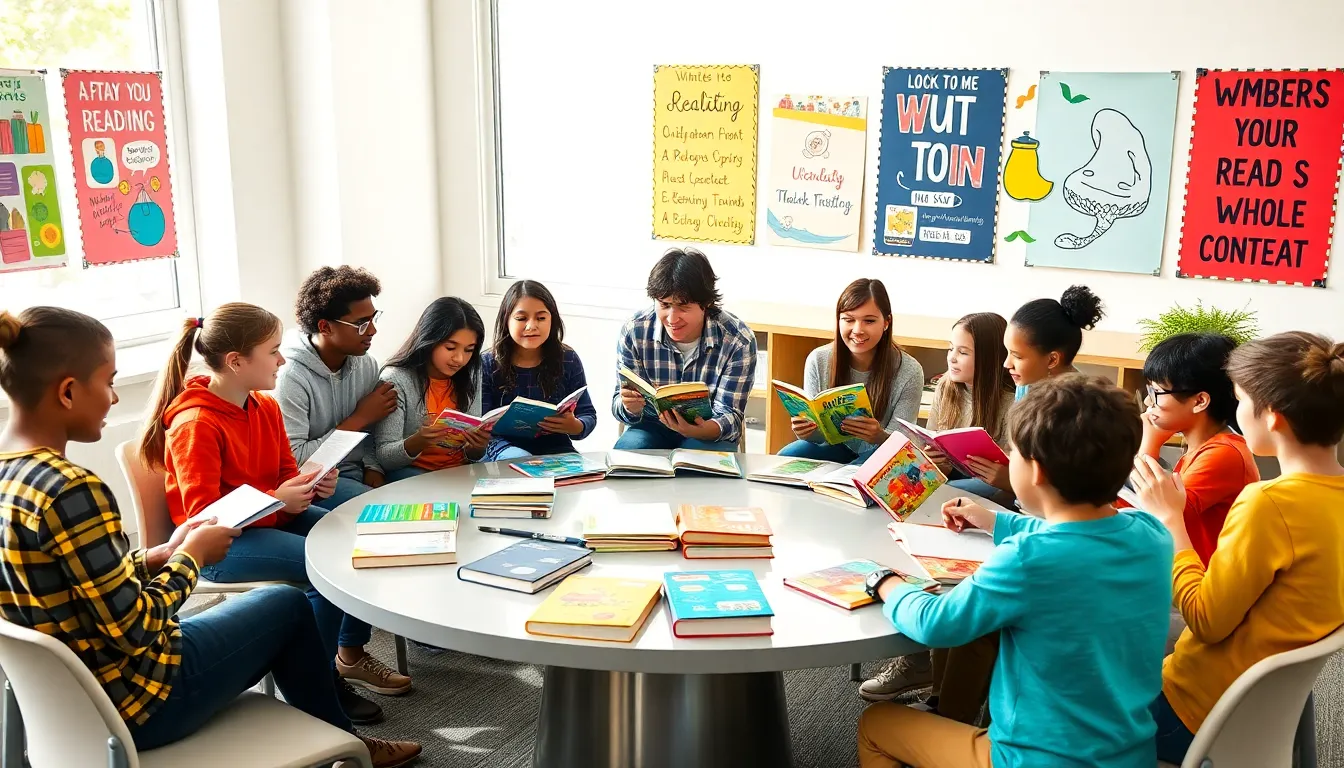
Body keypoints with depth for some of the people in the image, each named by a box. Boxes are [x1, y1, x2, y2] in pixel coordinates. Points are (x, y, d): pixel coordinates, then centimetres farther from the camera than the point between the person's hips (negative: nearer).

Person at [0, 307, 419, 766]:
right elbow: (134, 630, -25)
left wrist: (159, 555, 3)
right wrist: (189, 557, -10)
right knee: (288, 606, 12)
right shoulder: (71, 491, -30)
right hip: (131, 704, -9)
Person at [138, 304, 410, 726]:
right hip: (222, 543, -8)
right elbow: (203, 514, -22)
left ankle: (351, 653, 11)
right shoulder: (195, 425, -20)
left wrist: (310, 484, -10)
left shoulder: (266, 407, 4)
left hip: (275, 516, 8)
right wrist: (276, 500, -29)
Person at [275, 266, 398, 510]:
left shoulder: (367, 365, 2)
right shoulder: (291, 377, -18)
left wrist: (373, 472, -11)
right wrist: (358, 419, -14)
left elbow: (370, 435, 9)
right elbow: (292, 461, -20)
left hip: (356, 475, 6)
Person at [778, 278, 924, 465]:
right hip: (837, 447, 2)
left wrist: (880, 437, -39)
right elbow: (817, 435, -6)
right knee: (786, 456, -26)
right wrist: (806, 431, -31)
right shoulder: (818, 360, -11)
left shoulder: (909, 372, -17)